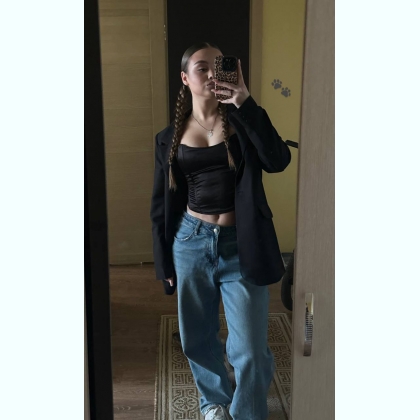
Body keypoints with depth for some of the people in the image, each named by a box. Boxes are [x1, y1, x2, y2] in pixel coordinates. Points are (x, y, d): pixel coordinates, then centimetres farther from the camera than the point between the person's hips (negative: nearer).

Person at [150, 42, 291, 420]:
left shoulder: (241, 121, 0)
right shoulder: (170, 137, 4)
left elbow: (278, 160, -18)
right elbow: (162, 204, 8)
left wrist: (246, 105, -23)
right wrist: (164, 260, 7)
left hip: (241, 246, -2)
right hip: (192, 243, 2)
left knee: (250, 350, 2)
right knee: (198, 338, 17)